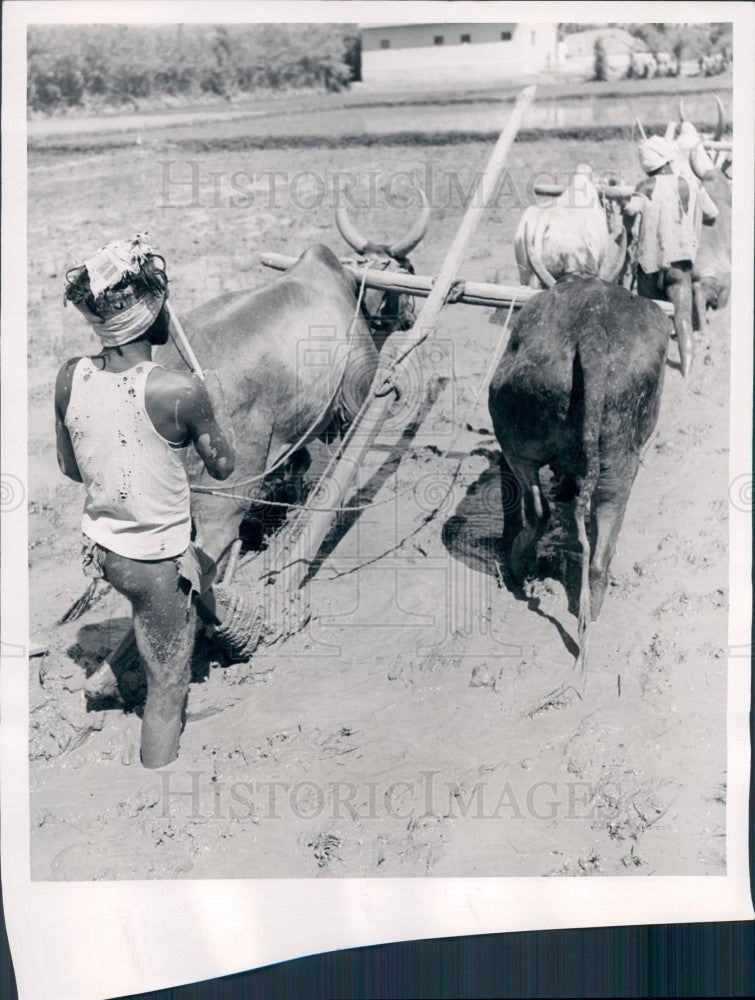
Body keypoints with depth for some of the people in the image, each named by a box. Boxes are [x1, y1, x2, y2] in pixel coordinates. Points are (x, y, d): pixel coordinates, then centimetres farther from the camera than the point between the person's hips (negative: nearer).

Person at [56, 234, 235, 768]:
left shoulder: (70, 378, -10)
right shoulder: (180, 391, -27)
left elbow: (70, 468, 3)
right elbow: (223, 466, -10)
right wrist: (216, 399, 5)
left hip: (100, 544, 7)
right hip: (156, 561, -7)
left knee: (203, 569, 34)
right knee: (168, 689, 12)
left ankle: (112, 670, 38)